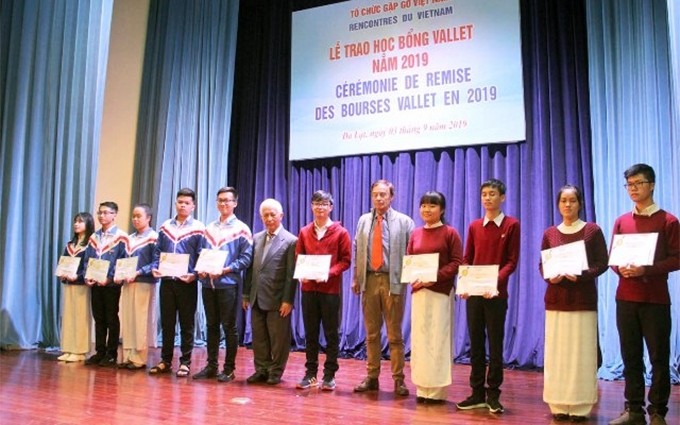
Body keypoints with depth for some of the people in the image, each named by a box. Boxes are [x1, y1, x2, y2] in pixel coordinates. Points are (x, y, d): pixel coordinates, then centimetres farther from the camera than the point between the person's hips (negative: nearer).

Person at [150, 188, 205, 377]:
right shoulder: (165, 227, 10)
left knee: (186, 324, 5)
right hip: (166, 281, 4)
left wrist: (194, 274, -17)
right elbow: (158, 252, 14)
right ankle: (165, 361, 20)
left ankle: (185, 362, 14)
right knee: (166, 323, 10)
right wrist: (154, 267, -2)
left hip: (187, 283, -4)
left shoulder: (198, 228, -2)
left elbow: (201, 256, -4)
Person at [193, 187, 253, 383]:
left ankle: (229, 369, 10)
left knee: (229, 327, 2)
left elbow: (246, 258, -8)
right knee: (211, 326, 11)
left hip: (228, 284, -5)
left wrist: (224, 270, -17)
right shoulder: (209, 228, 15)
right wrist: (201, 269, -3)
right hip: (208, 284, 5)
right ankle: (211, 366, 19)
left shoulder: (241, 229, -1)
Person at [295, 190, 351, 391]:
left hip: (330, 289, -3)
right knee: (310, 333, 8)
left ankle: (329, 375, 12)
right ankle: (311, 373, 18)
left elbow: (346, 260, -2)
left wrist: (329, 273, -18)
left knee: (331, 333, 4)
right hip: (308, 288, 3)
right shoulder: (304, 232, 10)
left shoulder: (340, 232, 0)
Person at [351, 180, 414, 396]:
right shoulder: (364, 220, 11)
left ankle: (398, 380, 11)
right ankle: (371, 377, 21)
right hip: (369, 280, 4)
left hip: (392, 281, -3)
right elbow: (357, 250, 10)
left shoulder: (404, 221, 0)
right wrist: (356, 278, 6)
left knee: (394, 334, 3)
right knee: (371, 333, 11)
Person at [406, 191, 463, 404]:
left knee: (438, 339, -3)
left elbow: (457, 263, -6)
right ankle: (422, 388, 13)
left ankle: (437, 390, 5)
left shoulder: (450, 233, 0)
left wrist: (435, 276, -17)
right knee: (419, 338, 5)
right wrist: (414, 278, -6)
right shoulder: (415, 234, 13)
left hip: (441, 292, -4)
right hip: (419, 291, 4)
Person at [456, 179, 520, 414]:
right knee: (476, 343, 7)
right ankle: (477, 393, 15)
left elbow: (512, 261, -4)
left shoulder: (512, 225, 0)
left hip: (496, 293, -3)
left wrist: (496, 281, -20)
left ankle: (493, 395, 13)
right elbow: (467, 260, 11)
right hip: (473, 293, 4)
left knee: (495, 343, 3)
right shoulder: (474, 226, 11)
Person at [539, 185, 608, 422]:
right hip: (556, 299, 3)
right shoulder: (550, 233, 9)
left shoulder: (592, 230, 1)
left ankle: (581, 407, 7)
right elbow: (542, 265, 10)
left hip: (583, 299, -2)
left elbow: (602, 263, -2)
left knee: (581, 353, -2)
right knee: (556, 353, 2)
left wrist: (581, 275, -18)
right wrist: (549, 277, -12)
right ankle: (559, 406, 10)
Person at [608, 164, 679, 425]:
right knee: (630, 356, 7)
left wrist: (645, 270, -18)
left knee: (659, 357, 3)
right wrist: (620, 269, -9)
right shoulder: (621, 222, 11)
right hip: (625, 298, 4)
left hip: (655, 299, -3)